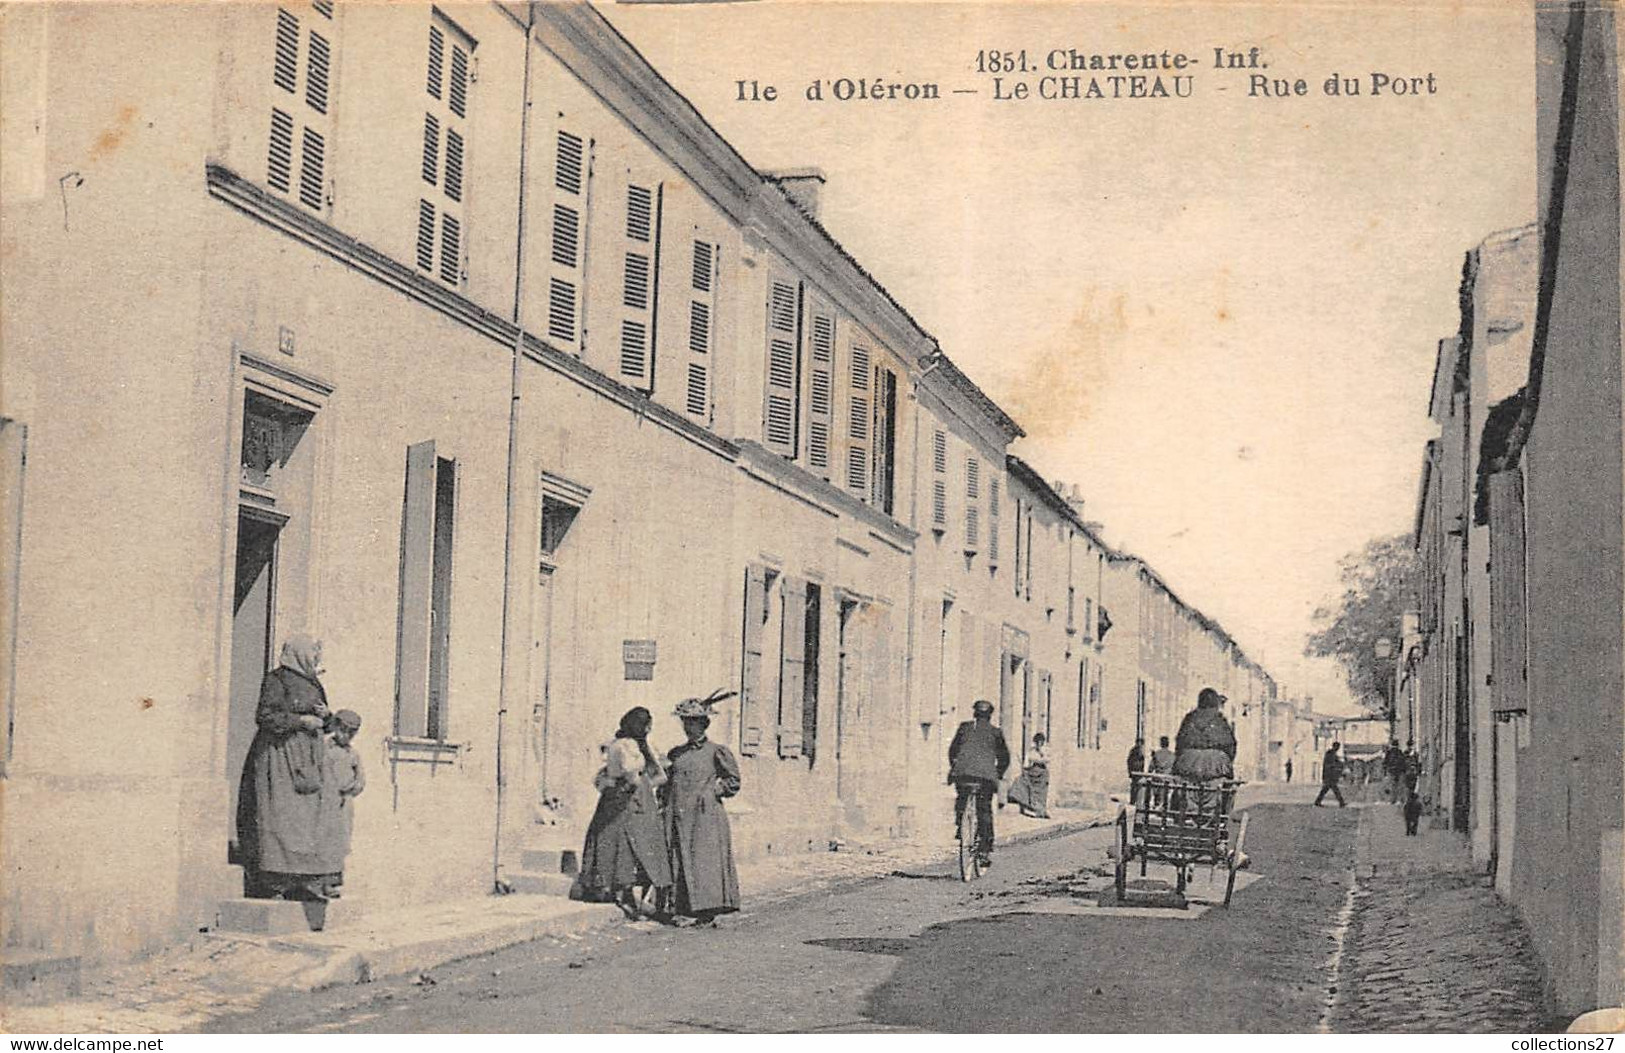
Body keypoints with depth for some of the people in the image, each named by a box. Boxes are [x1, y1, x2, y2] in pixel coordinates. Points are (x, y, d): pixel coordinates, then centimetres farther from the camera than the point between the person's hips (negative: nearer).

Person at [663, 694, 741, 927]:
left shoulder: (716, 751, 1)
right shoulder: (676, 754, 16)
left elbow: (733, 782, 3)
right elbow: (667, 783, 20)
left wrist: (711, 790, -7)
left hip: (705, 814, -5)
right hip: (679, 816, 5)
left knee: (705, 860, -8)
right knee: (679, 862, 2)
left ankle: (708, 913, -6)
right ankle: (679, 909, 5)